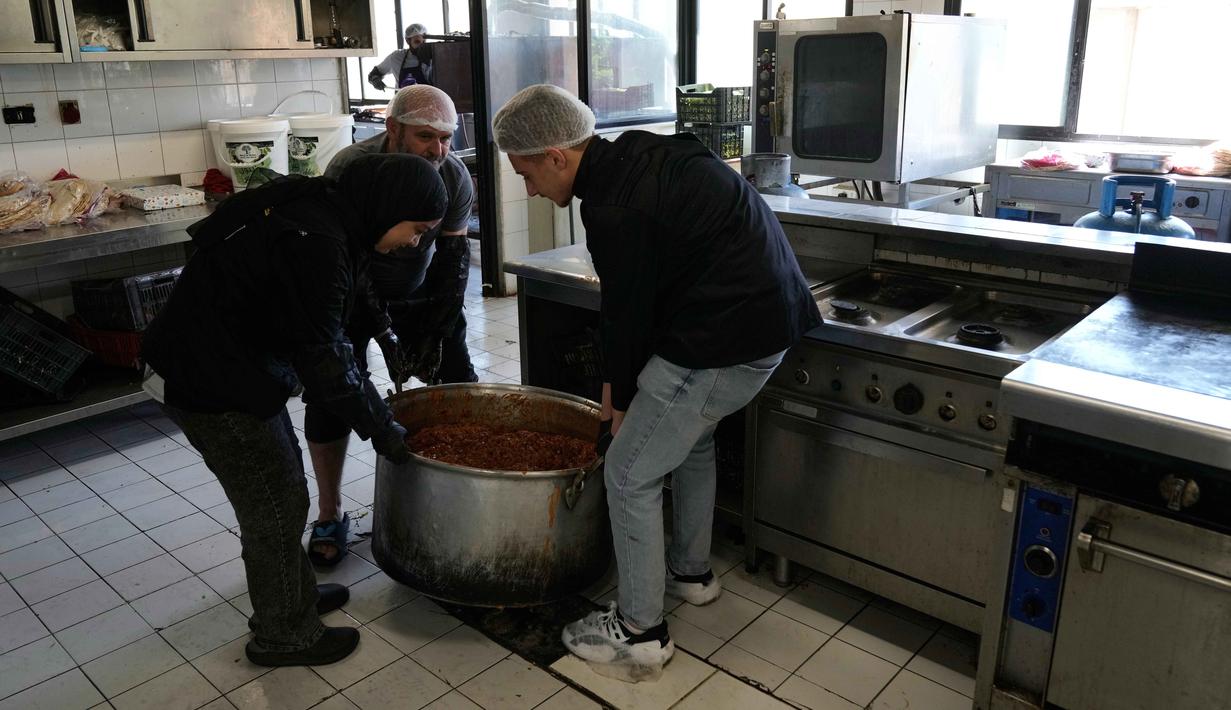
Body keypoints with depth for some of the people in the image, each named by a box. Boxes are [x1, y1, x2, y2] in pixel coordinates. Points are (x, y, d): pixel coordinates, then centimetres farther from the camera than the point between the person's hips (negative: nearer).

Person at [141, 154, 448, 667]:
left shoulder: (318, 211, 2)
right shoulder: (314, 243, -28)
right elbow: (322, 356, -23)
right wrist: (381, 428, -13)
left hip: (230, 364, 10)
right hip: (211, 383, -10)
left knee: (280, 482, 20)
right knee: (275, 502, 3)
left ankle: (292, 595, 40)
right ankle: (283, 634, 23)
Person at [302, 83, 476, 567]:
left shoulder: (455, 177, -18)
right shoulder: (348, 172, -30)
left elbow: (451, 259, -10)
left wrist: (436, 333, -15)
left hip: (418, 293, 4)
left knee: (459, 381, -1)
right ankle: (330, 517, 7)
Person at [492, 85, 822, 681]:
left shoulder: (614, 210, -21)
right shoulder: (636, 158, 10)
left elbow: (627, 312, -11)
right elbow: (630, 296, 14)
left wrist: (621, 401, 6)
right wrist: (618, 384, 17)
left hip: (725, 338, -10)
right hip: (772, 312, 11)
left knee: (629, 474, 1)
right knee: (689, 436, 29)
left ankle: (639, 633, 16)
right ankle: (691, 571, 45)